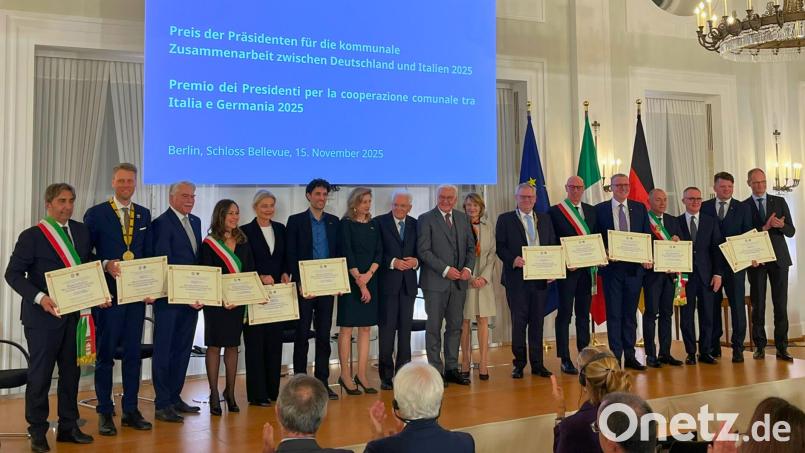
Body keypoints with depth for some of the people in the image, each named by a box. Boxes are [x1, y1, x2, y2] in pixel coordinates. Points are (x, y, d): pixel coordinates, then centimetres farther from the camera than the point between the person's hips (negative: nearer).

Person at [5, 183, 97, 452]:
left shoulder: (82, 231, 8)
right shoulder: (32, 236, -6)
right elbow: (13, 274, -8)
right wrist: (39, 297, -21)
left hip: (75, 313, 5)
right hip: (43, 315, -5)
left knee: (71, 371, 12)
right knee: (40, 373, 4)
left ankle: (68, 427, 25)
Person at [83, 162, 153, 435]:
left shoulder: (144, 215, 11)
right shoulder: (96, 214, -1)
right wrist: (106, 265, -19)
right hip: (108, 293, -4)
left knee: (133, 354, 10)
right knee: (105, 354, 6)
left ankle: (130, 411, 21)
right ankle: (105, 413, 17)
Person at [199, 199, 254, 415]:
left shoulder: (243, 243, 9)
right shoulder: (209, 243, -4)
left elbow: (251, 272, 10)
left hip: (238, 301, 4)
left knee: (233, 346, 10)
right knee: (214, 346, 3)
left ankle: (230, 392, 21)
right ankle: (214, 395, 13)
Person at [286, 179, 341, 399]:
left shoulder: (333, 221, 10)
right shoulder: (296, 221, -1)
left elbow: (337, 253, 10)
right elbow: (290, 255, -4)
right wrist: (299, 283, -12)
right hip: (304, 286, -3)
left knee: (324, 334, 8)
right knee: (302, 334, 3)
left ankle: (322, 381, 15)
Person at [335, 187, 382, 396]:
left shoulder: (373, 225, 12)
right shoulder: (346, 224, -3)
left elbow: (379, 253, 6)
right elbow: (347, 254, -9)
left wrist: (368, 275, -10)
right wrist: (359, 281, -12)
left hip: (370, 281, 5)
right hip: (351, 281, -5)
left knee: (365, 328, 6)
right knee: (347, 327, -2)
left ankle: (361, 375, 12)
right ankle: (345, 376, 5)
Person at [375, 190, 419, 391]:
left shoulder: (415, 224, 11)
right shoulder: (379, 222, 0)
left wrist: (415, 261, -8)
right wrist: (392, 262, -16)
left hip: (408, 283, 4)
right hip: (387, 282, -4)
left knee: (405, 328, 8)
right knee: (387, 328, -2)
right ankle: (386, 376, 6)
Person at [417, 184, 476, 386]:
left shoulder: (463, 218, 13)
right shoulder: (426, 219, -3)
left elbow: (471, 247, 13)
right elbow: (423, 251, -10)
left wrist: (468, 268, -4)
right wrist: (445, 270, -16)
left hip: (459, 282, 5)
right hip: (435, 282, -5)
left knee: (455, 327, 9)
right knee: (434, 327, 1)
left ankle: (452, 369, 19)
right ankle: (436, 371, 10)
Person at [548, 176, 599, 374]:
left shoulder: (591, 210, 12)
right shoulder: (555, 211, -2)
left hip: (587, 269, 5)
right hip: (567, 269, -5)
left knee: (584, 313, 11)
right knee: (564, 314, -1)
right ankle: (565, 360, 5)